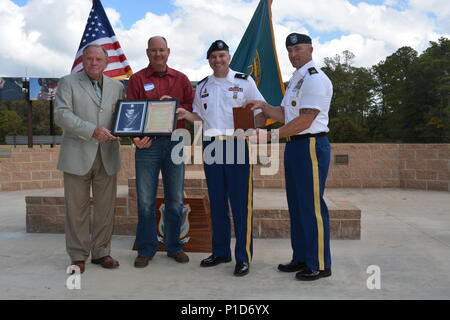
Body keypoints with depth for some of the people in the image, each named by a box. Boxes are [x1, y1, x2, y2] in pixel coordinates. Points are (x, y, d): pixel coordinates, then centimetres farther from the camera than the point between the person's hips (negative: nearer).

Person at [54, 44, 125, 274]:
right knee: (77, 208, 3)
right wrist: (92, 130, -19)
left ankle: (101, 252, 19)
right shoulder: (68, 83, 5)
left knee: (106, 207, 6)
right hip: (78, 156, -3)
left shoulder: (117, 87, 15)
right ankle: (78, 256, 14)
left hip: (107, 156, 3)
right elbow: (61, 115, -8)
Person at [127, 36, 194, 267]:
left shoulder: (181, 79, 13)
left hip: (175, 143, 2)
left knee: (175, 200, 7)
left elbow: (193, 108, 9)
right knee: (145, 200, 2)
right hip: (147, 144, -1)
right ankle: (146, 249, 14)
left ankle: (174, 246, 21)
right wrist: (136, 137, -16)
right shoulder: (137, 79, 7)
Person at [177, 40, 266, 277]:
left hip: (237, 144, -4)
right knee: (217, 201, 10)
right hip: (211, 145, 5)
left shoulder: (244, 81, 3)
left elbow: (261, 113, 0)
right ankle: (220, 252, 22)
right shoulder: (202, 86, 15)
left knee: (241, 202, -4)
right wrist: (185, 114, 1)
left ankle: (243, 257, 4)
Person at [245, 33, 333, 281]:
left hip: (311, 145, -10)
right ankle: (301, 258, 25)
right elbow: (284, 114, 20)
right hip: (294, 146, 10)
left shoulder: (316, 79, -11)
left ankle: (319, 264, 6)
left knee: (312, 205, -5)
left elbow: (304, 121, -18)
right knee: (296, 204, 14)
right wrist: (262, 106, 7)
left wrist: (272, 135, -18)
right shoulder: (295, 79, 20)